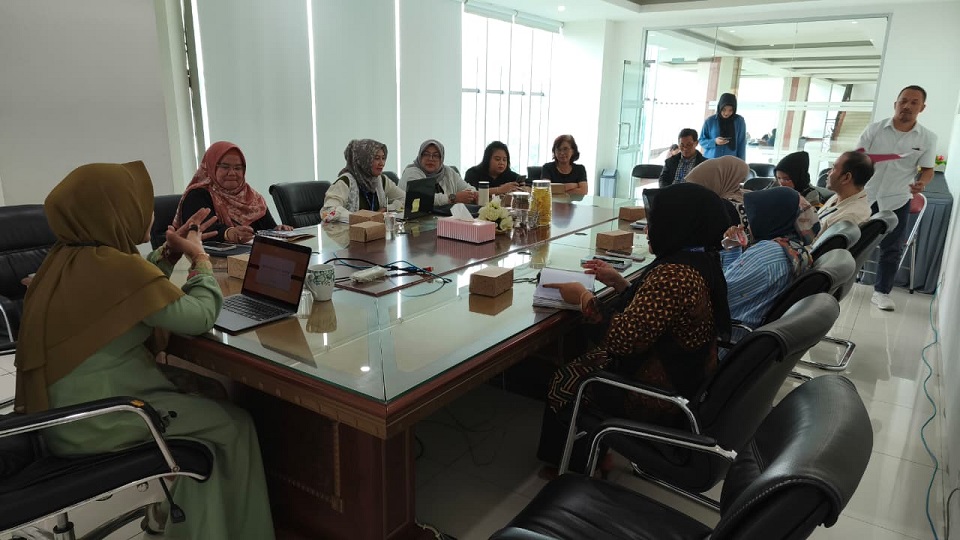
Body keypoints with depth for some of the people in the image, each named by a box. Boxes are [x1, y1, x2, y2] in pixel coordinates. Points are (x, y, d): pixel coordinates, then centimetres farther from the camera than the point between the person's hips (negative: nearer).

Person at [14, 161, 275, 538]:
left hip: (64, 406, 9)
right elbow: (199, 317, -18)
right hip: (91, 423, -9)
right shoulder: (114, 265, -26)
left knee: (212, 391, 19)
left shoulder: (68, 256, 1)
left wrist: (170, 252, 7)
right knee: (235, 425, 1)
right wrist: (199, 258, -4)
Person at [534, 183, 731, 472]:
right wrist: (618, 283, 5)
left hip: (663, 396, -10)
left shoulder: (675, 274, -31)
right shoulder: (701, 262, 1)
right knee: (581, 362, 20)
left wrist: (585, 297, -18)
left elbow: (623, 339, -31)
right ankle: (589, 453, 34)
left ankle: (569, 465, 32)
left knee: (562, 381, 6)